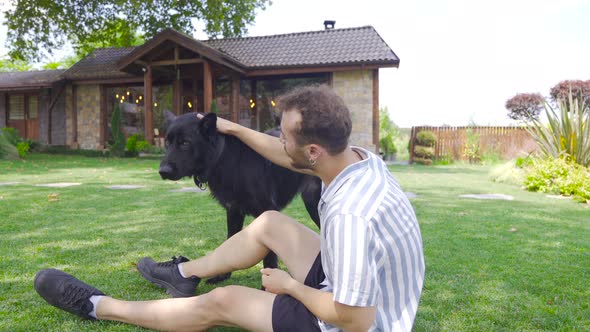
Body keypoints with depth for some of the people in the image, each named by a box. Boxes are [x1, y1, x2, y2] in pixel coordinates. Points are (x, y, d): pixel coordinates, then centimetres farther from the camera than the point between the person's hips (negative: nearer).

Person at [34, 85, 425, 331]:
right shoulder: (360, 157, -10)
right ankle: (186, 273, 31)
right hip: (354, 286, 8)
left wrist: (290, 286, -14)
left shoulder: (348, 215, -38)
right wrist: (232, 128, 14)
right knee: (269, 223, 10)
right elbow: (289, 158, 8)